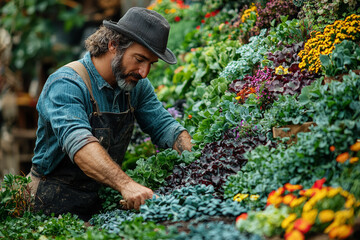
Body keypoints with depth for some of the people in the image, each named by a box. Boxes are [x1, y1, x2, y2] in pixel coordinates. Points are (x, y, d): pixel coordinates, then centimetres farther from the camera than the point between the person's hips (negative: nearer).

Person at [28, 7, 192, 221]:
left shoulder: (137, 85, 3)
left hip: (103, 199, 6)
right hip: (56, 205, -5)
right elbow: (78, 143, -35)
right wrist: (126, 184, -49)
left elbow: (166, 128, 8)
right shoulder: (66, 85, -20)